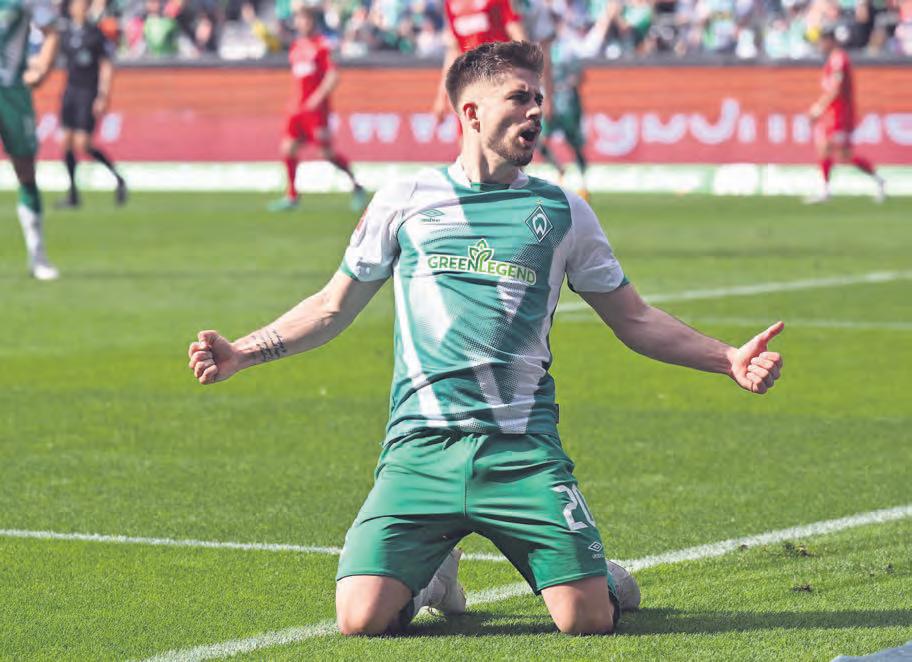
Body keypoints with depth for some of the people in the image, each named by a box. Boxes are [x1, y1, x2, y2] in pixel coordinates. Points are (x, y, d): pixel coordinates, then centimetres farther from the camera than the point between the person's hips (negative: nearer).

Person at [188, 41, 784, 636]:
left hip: (523, 450, 0)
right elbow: (333, 308, 20)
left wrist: (729, 359, 6)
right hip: (421, 447, 0)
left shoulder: (563, 212, 10)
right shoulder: (405, 202, 9)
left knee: (588, 618, -16)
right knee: (361, 618, -16)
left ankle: (596, 574, 23)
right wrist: (240, 355, 12)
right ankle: (433, 574, 20)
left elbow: (635, 321, 17)